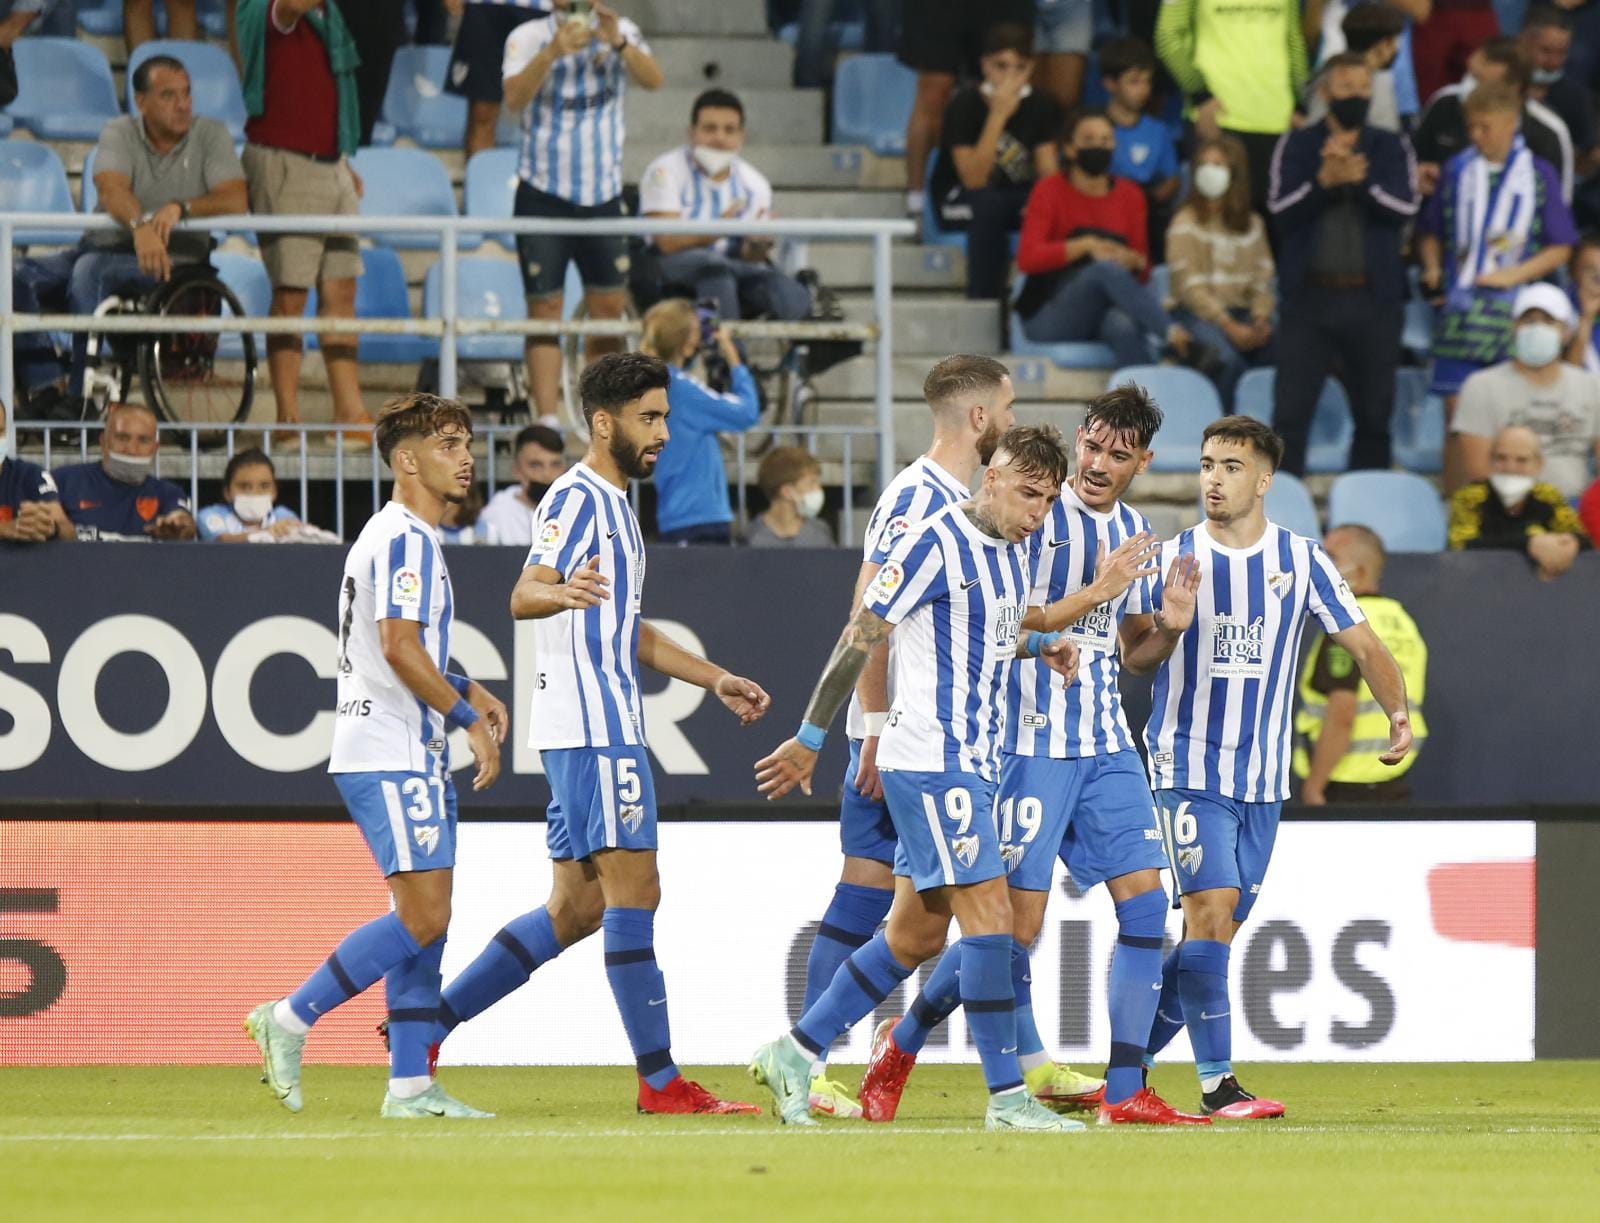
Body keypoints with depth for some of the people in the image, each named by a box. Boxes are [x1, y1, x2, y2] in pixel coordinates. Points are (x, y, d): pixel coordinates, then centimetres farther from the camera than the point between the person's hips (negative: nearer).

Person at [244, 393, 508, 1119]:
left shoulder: (399, 535, 21)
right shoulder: (406, 539, -12)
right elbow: (399, 647, -23)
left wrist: (466, 691, 18)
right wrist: (468, 717, -17)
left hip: (413, 756, 11)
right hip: (389, 754, -11)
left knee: (427, 920, 7)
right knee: (422, 916, -15)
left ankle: (410, 1085, 5)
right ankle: (290, 1020, -9)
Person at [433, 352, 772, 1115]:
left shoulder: (614, 503, 21)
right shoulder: (577, 498, -10)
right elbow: (523, 596, -25)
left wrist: (715, 680, 29)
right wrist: (563, 591, -47)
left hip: (605, 729, 10)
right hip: (592, 728, -10)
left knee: (576, 908, 10)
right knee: (633, 892, -10)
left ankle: (427, 1023, 13)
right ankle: (659, 1081, -10)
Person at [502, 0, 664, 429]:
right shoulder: (528, 37, -3)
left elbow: (653, 80, -14)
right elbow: (514, 98, -19)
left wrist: (619, 43, -31)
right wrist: (553, 52, -33)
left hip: (602, 195, 2)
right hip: (543, 195, -2)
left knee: (609, 306, 5)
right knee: (545, 310, -4)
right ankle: (548, 421, -4)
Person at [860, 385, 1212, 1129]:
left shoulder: (1134, 532, 14)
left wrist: (1169, 627, 0)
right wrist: (1097, 592, -21)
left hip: (1106, 744, 7)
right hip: (1032, 741, -7)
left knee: (1146, 902, -4)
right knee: (1016, 922, -7)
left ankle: (1124, 1093, -1)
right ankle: (901, 1044, 14)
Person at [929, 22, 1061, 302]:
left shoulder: (1041, 105, -4)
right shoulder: (965, 104, -16)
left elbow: (1048, 173, -6)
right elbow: (973, 180, -25)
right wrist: (998, 116, -31)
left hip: (1017, 197, 3)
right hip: (958, 199, -3)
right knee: (989, 204, -39)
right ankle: (984, 298, -29)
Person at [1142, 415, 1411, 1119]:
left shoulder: (1301, 560, 3)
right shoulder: (1171, 558, -1)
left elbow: (1364, 645, 7)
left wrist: (1398, 712, -10)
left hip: (1264, 780, 3)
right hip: (1187, 767, -3)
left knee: (1216, 932, 5)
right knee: (1210, 911, -18)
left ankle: (1132, 1070, 17)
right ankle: (1216, 1084, -15)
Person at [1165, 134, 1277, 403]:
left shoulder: (1252, 224, 16)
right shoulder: (1187, 222, 2)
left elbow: (1263, 280, 11)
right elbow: (1188, 285, -7)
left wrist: (1261, 319, -10)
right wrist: (1228, 325, -16)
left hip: (1242, 313, 4)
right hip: (1198, 314, -4)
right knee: (1229, 359, -35)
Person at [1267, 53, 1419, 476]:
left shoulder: (1392, 149, 10)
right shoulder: (1297, 146, 8)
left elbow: (1404, 207, -4)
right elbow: (1281, 209, -4)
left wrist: (1360, 182, -17)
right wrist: (1324, 181, -18)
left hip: (1372, 297, 1)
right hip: (1310, 295, -1)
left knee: (1374, 415, 5)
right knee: (1291, 410, -5)